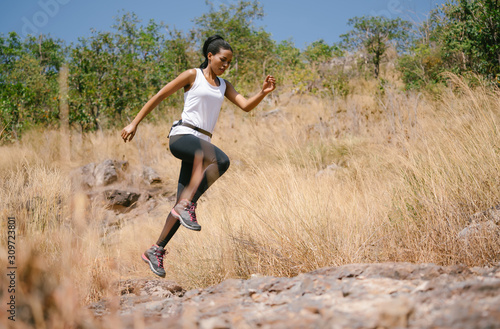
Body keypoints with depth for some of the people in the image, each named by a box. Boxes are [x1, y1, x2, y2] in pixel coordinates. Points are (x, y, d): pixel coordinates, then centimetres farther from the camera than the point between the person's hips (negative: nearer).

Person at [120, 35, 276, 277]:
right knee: (221, 160, -34)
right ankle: (186, 205, -31)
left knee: (185, 202, -2)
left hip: (202, 144, 6)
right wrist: (134, 123, 2)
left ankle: (155, 251, 7)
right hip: (182, 136, -6)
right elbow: (159, 97, 6)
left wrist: (263, 92, -10)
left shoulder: (223, 86, 22)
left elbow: (246, 106, 9)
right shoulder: (193, 76, 5)